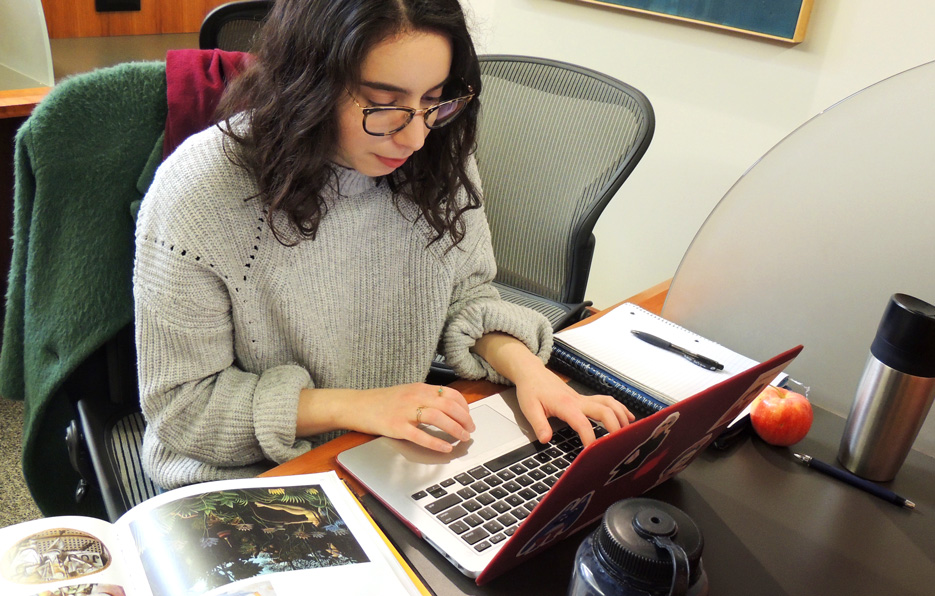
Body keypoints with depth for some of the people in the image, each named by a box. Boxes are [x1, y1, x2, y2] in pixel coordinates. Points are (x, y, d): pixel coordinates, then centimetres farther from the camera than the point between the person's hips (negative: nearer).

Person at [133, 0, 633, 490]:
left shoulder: (438, 160, -9)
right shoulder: (196, 196, -23)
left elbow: (466, 294, 4)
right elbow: (180, 405, -15)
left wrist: (525, 367, -15)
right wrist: (355, 407, -23)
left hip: (406, 455, 4)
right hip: (249, 480, -3)